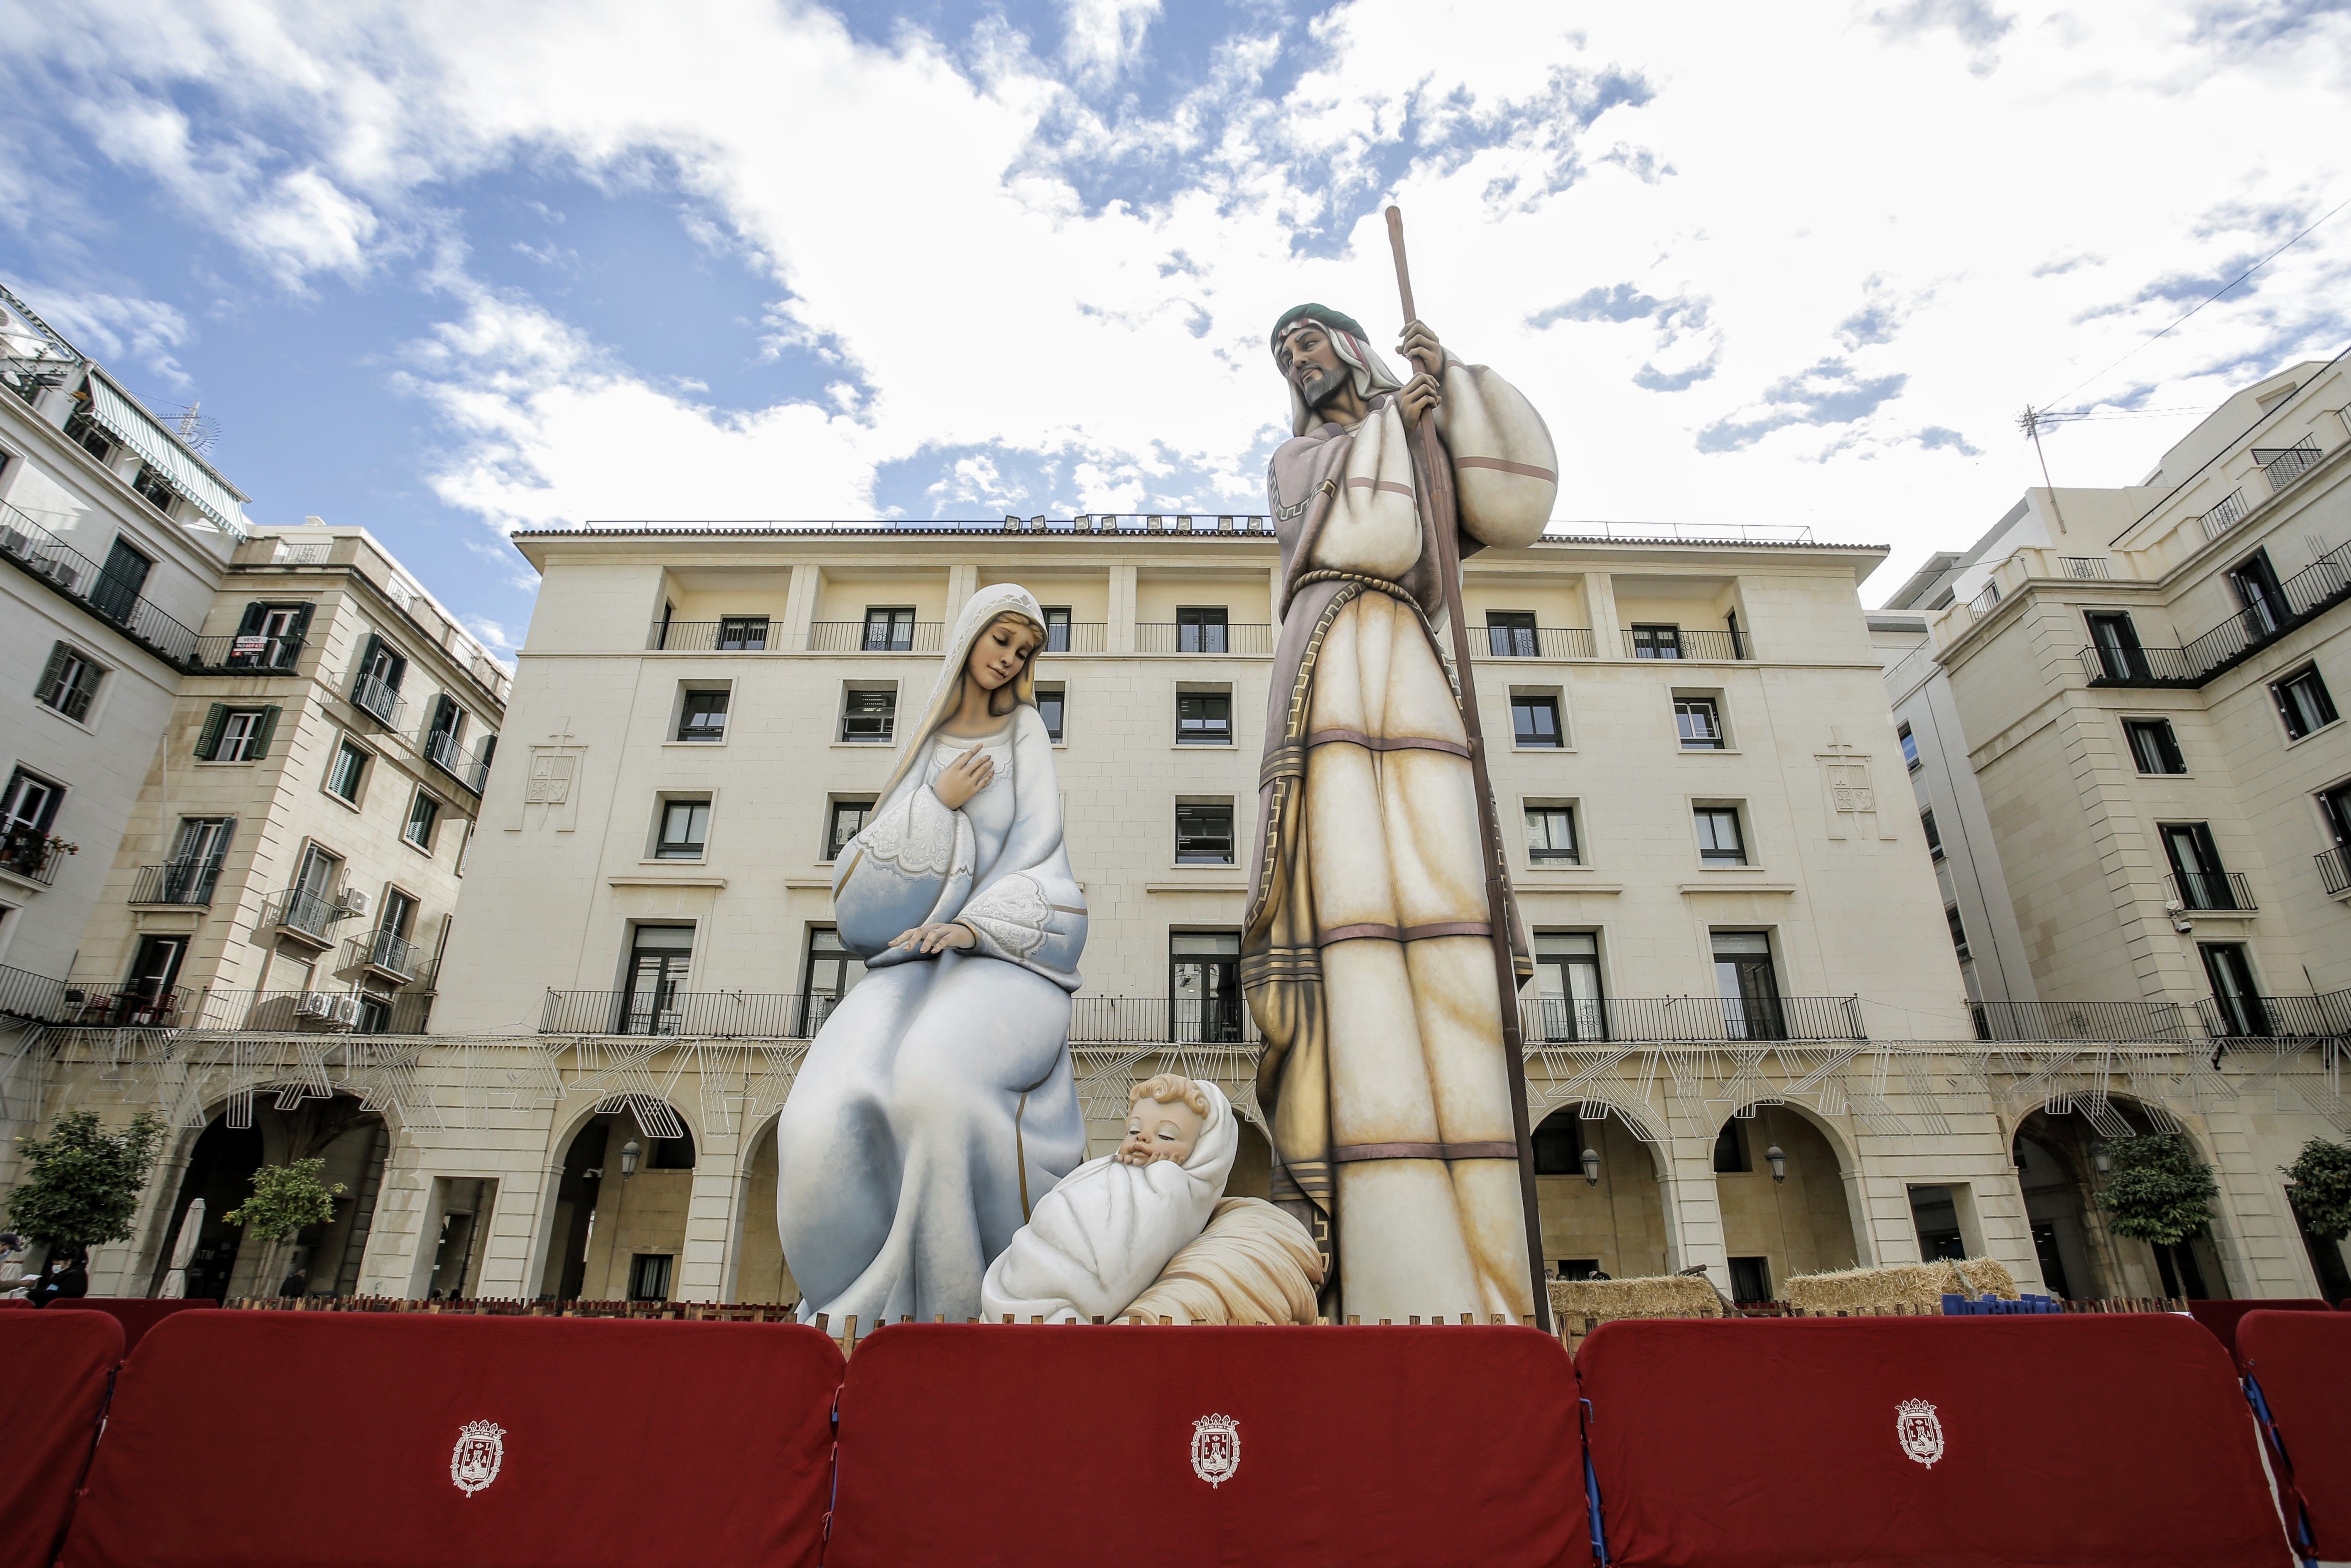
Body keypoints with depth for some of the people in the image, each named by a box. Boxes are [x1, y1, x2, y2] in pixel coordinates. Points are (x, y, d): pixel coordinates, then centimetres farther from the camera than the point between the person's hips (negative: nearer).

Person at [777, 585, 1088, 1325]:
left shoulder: (1027, 734, 11)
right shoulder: (925, 743, 19)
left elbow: (1040, 854, -2)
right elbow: (870, 870, 10)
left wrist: (977, 925, -20)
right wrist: (938, 803, -6)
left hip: (1007, 957, -3)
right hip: (916, 962, 3)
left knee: (938, 1083, -39)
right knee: (826, 1124, -29)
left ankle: (977, 1302, -22)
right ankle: (870, 1302, -13)